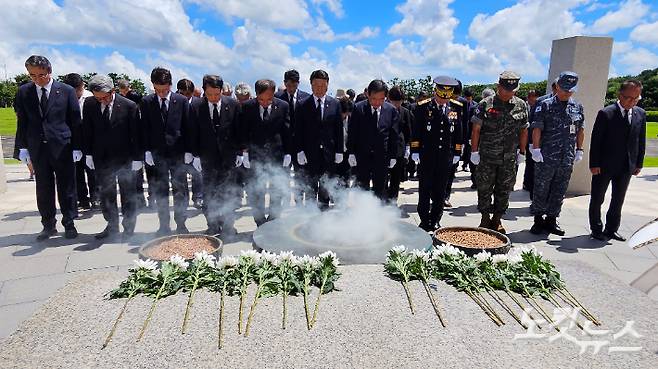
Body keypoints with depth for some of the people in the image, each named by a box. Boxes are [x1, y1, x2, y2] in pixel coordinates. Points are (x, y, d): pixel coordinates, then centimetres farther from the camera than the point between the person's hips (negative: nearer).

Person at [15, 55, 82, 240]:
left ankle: (69, 224, 17)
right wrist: (22, 146, 4)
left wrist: (77, 147, -4)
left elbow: (75, 121, 0)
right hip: (37, 148, 3)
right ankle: (48, 225, 21)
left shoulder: (67, 91, -1)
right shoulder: (24, 92, 7)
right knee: (44, 189, 9)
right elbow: (21, 121, 10)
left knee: (66, 188, 5)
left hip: (63, 147, -2)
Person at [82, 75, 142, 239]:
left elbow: (136, 134, -7)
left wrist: (137, 157, -8)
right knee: (105, 194, 11)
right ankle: (112, 225, 23)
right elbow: (86, 131, 8)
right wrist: (88, 154, 3)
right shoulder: (89, 105, 0)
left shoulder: (129, 106, -10)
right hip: (101, 158, 3)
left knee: (127, 195, 6)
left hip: (125, 158, -3)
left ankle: (128, 227, 18)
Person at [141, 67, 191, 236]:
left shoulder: (182, 101, 0)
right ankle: (164, 225, 18)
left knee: (180, 190, 5)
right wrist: (147, 150, -4)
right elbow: (145, 129, 5)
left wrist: (188, 150, -3)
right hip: (157, 153, 1)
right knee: (160, 192, 8)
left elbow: (187, 127, 2)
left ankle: (181, 224, 17)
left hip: (178, 152, -1)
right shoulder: (146, 102, 3)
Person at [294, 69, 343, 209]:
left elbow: (339, 129, 6)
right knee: (310, 187, 6)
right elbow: (298, 131, 1)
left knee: (325, 187, 7)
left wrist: (339, 151, 1)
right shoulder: (303, 105, 1)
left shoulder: (335, 104, 5)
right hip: (309, 153, -1)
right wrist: (300, 151, -6)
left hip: (329, 153, 1)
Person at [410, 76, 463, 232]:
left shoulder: (456, 108, 4)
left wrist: (457, 153, 8)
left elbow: (458, 132, 9)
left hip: (446, 157, 2)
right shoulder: (423, 107, -5)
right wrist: (415, 151, -4)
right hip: (426, 156, -2)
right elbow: (416, 131, -2)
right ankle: (424, 220, 19)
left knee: (440, 191, 10)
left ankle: (435, 220, 23)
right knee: (425, 190, 6)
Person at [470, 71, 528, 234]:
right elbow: (476, 129, -4)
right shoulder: (486, 104, -4)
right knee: (484, 189, 4)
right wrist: (474, 151, -7)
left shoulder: (521, 105, 7)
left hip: (509, 159, 3)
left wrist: (522, 152, 11)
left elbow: (524, 130, 13)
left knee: (504, 190, 10)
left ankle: (497, 220, 24)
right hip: (487, 157, -3)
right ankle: (485, 219, 20)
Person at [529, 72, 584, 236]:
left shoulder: (577, 107, 11)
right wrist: (536, 149, -14)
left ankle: (551, 220, 22)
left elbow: (580, 130, 16)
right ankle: (538, 220, 17)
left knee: (559, 192, 10)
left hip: (567, 160, 4)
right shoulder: (546, 105, -3)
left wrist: (579, 150, 12)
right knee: (541, 191, 4)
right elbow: (536, 129, -8)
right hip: (546, 158, -4)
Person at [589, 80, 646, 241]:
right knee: (597, 199, 7)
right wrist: (594, 164, -14)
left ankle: (611, 229, 28)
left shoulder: (641, 114, 3)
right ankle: (596, 230, 21)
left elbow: (641, 141, 9)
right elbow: (596, 140, -11)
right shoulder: (605, 113, -12)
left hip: (627, 167, 5)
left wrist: (639, 164, 6)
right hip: (604, 166, -5)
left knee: (618, 201, 14)